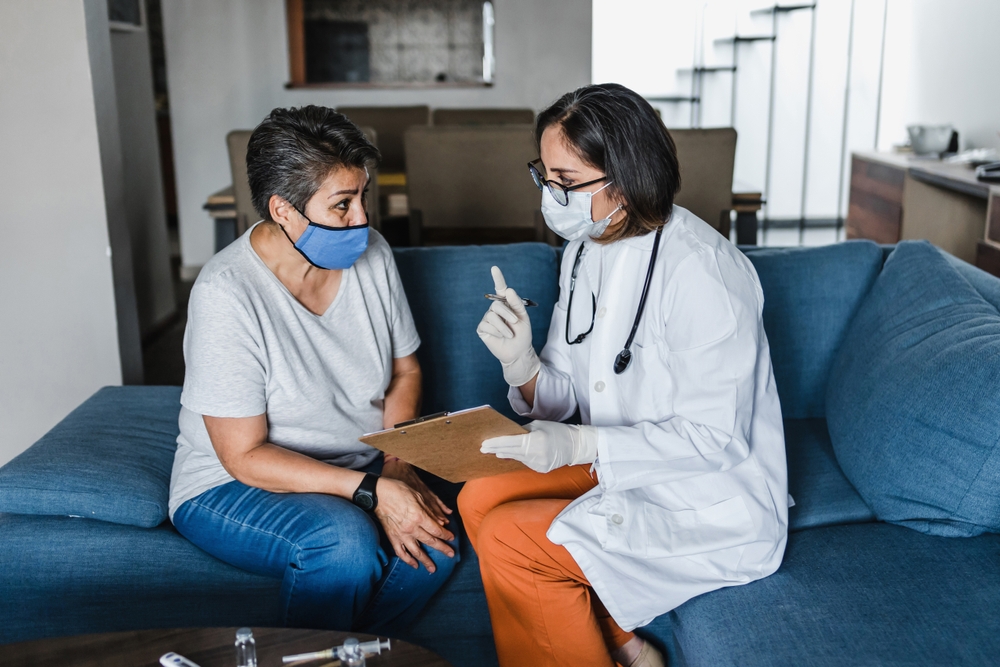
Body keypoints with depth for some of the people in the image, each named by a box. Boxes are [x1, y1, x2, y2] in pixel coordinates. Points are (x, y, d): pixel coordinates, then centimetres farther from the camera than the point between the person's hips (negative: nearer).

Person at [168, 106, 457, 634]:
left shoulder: (371, 254, -5)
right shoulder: (226, 293, -22)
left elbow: (405, 370, 7)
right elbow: (244, 456, -21)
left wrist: (396, 466, -10)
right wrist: (371, 490, -28)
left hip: (358, 469, 5)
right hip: (231, 487, -5)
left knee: (433, 544, -24)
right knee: (345, 540, -33)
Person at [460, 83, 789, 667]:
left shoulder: (700, 270, -24)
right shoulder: (585, 249, 3)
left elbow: (714, 438, -23)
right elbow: (563, 398, 5)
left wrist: (583, 446, -29)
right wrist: (523, 367, -17)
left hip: (712, 507, -8)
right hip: (619, 468, 9)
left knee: (507, 540, -19)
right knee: (480, 498, -3)